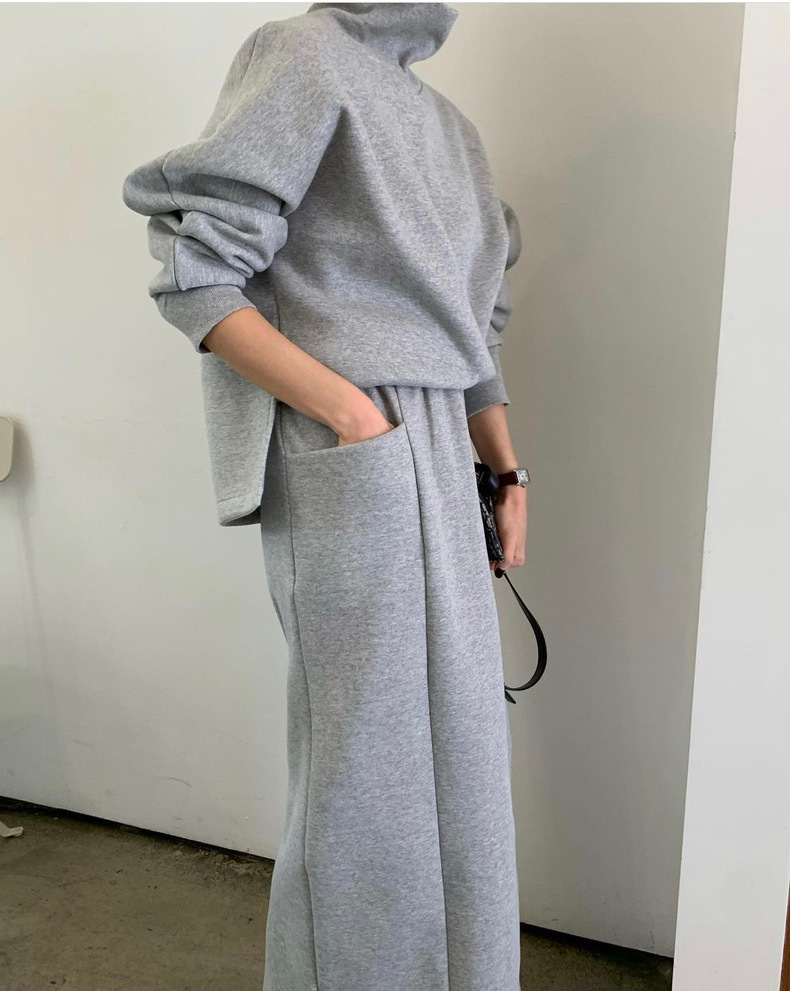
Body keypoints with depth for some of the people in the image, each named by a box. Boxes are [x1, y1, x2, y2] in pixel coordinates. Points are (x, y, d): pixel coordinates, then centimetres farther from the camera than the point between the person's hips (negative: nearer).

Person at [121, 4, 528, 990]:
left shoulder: (451, 126, 22)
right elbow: (193, 278, -9)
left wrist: (507, 472, 10)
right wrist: (354, 413, -17)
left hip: (439, 463, 8)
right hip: (350, 455, -8)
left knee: (449, 737, 14)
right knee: (369, 746, 1)